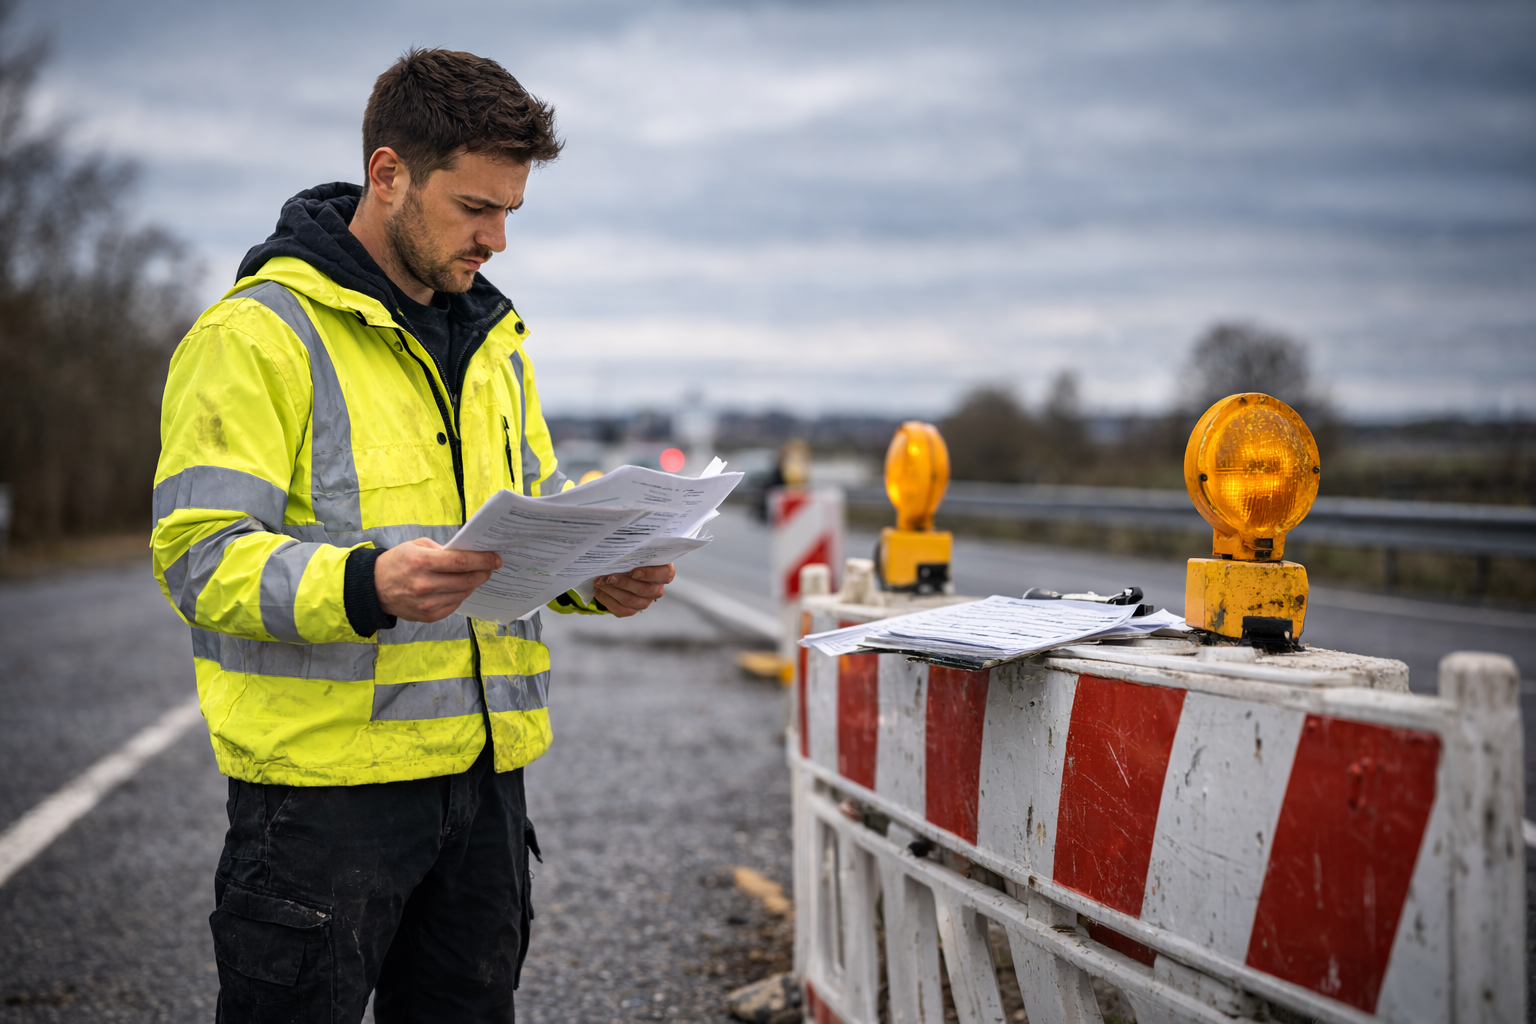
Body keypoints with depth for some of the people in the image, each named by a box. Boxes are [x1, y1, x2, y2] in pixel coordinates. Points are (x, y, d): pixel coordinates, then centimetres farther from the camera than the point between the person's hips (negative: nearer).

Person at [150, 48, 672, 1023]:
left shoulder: (494, 343, 15)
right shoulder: (258, 333, -9)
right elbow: (204, 560, -16)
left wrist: (598, 573, -2)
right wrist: (369, 586, -33)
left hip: (482, 769, 7)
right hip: (324, 775, -7)